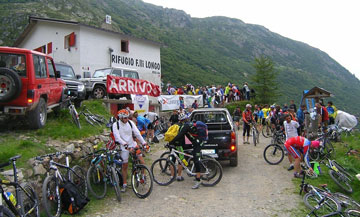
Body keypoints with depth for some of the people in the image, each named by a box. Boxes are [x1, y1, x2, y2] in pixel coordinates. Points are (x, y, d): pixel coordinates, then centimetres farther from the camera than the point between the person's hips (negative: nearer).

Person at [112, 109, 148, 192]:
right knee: (124, 166, 6)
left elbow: (137, 133, -8)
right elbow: (117, 137, -22)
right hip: (124, 147, -2)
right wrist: (125, 144, -35)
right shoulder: (115, 125, -11)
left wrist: (144, 142, -16)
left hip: (133, 144, 2)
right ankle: (124, 184, 21)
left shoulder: (130, 122, -4)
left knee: (142, 162, -9)